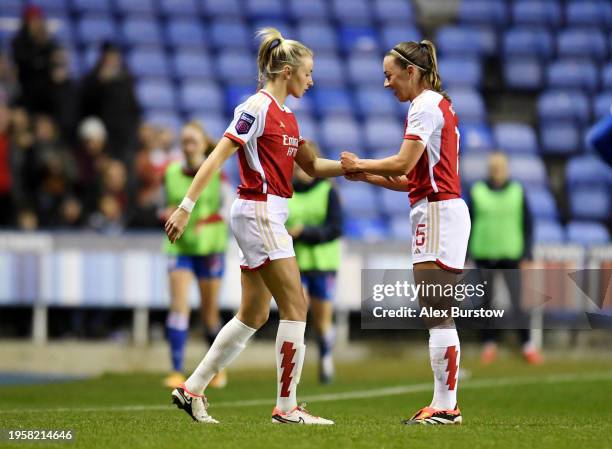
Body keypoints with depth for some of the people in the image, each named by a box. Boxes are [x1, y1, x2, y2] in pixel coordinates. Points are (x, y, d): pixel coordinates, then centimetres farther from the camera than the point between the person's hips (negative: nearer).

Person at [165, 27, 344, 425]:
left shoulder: (286, 115, 15)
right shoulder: (257, 108, -13)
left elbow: (312, 165, 23)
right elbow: (216, 158, -16)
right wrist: (186, 207, -21)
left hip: (267, 217, 9)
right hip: (259, 211, -9)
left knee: (254, 316, 10)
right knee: (296, 306, -8)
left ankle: (192, 389, 15)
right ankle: (287, 406, -5)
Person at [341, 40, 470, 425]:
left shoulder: (426, 105, -10)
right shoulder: (438, 104, 20)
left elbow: (404, 164, -18)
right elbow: (412, 179, 18)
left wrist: (360, 164, -4)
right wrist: (367, 175, 11)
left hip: (439, 210, -10)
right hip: (442, 209, 10)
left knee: (437, 316, -10)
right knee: (437, 317, 9)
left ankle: (446, 406, -10)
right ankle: (445, 404, 9)